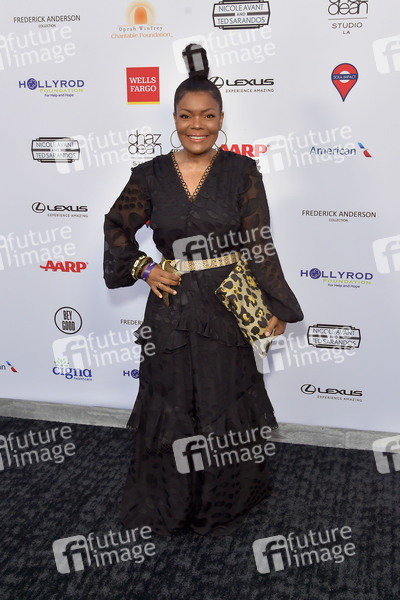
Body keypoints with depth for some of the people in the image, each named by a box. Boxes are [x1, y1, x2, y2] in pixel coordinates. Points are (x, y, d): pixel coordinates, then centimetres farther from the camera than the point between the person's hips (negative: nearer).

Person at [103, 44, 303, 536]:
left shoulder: (241, 172, -4)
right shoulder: (151, 175, 0)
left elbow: (259, 245, -4)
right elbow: (117, 227, 12)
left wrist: (278, 307, -2)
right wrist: (143, 268, -2)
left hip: (228, 306, -1)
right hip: (172, 308, 1)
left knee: (225, 405, 11)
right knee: (171, 405, 12)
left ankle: (225, 501, 35)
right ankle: (167, 504, 35)